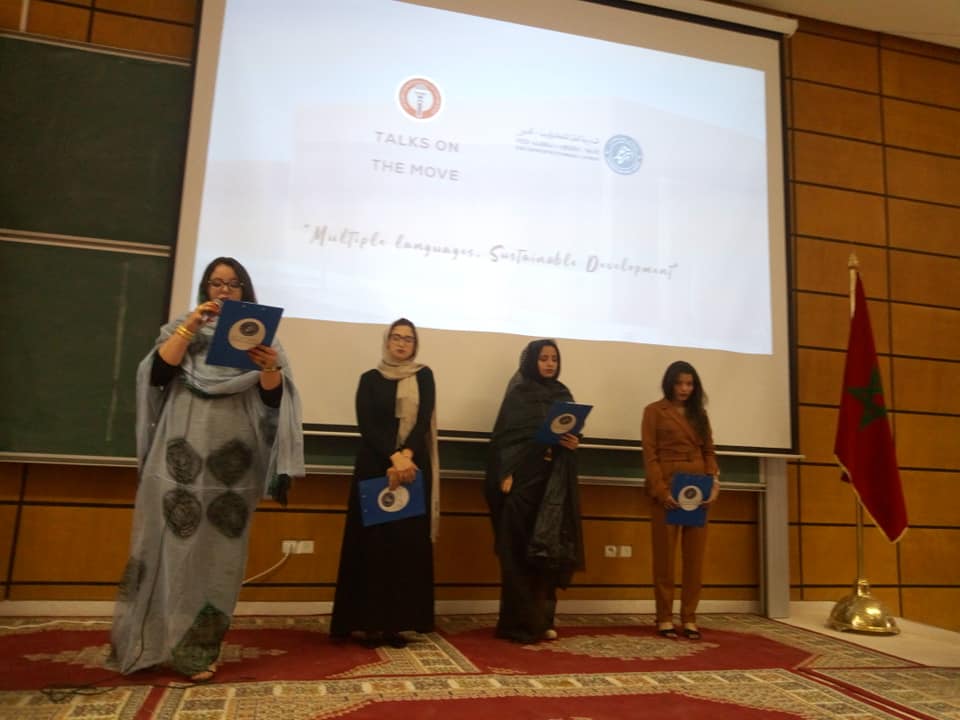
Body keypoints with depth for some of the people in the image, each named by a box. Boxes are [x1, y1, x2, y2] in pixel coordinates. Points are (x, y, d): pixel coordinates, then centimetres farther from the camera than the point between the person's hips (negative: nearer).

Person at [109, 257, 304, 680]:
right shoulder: (181, 327, 13)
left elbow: (271, 396, -2)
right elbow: (157, 373, -4)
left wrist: (271, 368, -23)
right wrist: (190, 325, -12)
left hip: (230, 458, 0)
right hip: (180, 452, 0)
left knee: (217, 550, 1)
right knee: (168, 540, 0)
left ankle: (196, 649, 11)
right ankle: (146, 640, 14)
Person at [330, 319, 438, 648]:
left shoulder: (424, 377, 10)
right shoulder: (370, 379, 7)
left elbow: (424, 419, -2)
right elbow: (366, 424, -5)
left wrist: (406, 456, -18)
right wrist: (393, 458, -18)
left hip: (413, 467, 1)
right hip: (375, 466, -1)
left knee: (408, 542, 0)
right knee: (373, 541, -3)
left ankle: (397, 622, 5)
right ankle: (369, 621, 2)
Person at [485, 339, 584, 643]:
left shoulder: (564, 396, 14)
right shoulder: (517, 395, 0)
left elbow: (572, 433, 16)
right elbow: (504, 437, -6)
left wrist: (574, 443, -7)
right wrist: (506, 474, -17)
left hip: (554, 483, 5)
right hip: (523, 478, -4)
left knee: (550, 549, 4)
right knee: (519, 550, -3)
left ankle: (543, 619, 14)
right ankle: (520, 622, 3)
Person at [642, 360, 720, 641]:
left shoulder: (699, 413, 18)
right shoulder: (654, 411, 3)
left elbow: (709, 451, 13)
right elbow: (649, 454, -5)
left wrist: (714, 481, -5)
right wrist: (661, 491, -15)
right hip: (666, 488, -4)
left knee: (695, 556, 4)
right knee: (665, 554, 1)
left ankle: (689, 618, 12)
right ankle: (665, 618, 9)